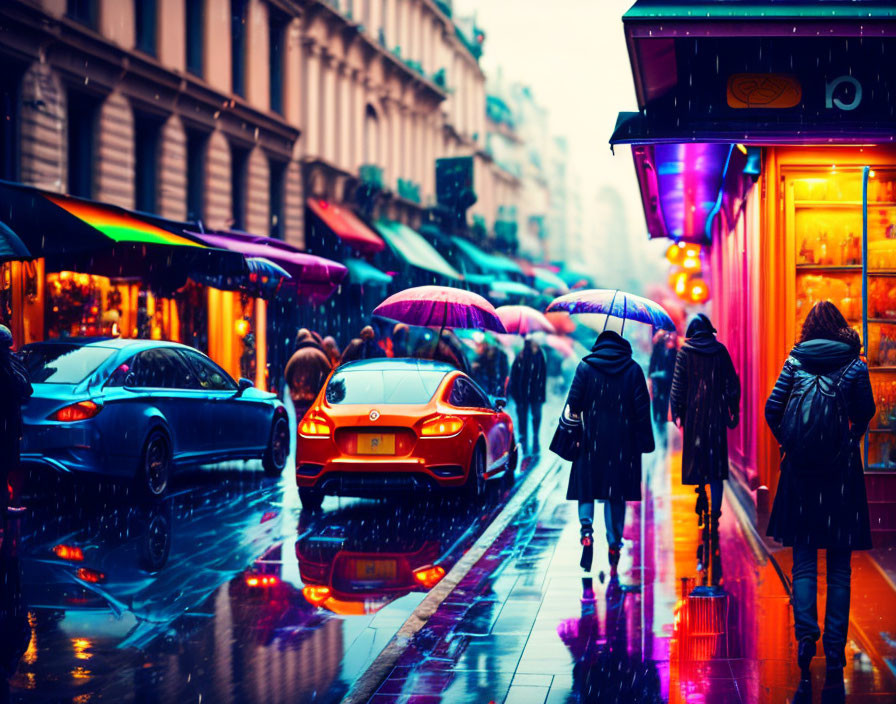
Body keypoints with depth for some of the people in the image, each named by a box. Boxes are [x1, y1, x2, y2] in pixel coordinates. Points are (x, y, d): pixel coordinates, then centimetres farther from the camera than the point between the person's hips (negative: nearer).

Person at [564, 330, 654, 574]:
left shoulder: (585, 366, 0)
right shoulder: (633, 370, 3)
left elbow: (573, 401, -4)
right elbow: (642, 407, 1)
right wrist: (643, 441, 5)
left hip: (591, 438, -1)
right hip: (623, 441, 1)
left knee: (587, 485, 10)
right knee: (616, 492, 7)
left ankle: (586, 530, -13)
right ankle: (614, 543, 6)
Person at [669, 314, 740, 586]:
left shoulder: (685, 351, -1)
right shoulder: (720, 350, 3)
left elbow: (678, 384, -4)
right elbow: (732, 382, 2)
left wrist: (676, 412, 3)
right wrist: (733, 410, 7)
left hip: (694, 411, -1)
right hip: (716, 412, 1)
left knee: (697, 456, 10)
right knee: (716, 461, 0)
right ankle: (715, 514, -6)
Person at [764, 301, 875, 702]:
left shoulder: (796, 360, 2)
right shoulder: (854, 365, 0)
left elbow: (772, 408, -4)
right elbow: (865, 414, 3)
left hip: (800, 469, 1)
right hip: (841, 472, 0)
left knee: (804, 563, 8)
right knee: (839, 569, 5)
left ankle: (805, 637, -15)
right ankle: (834, 661, 2)